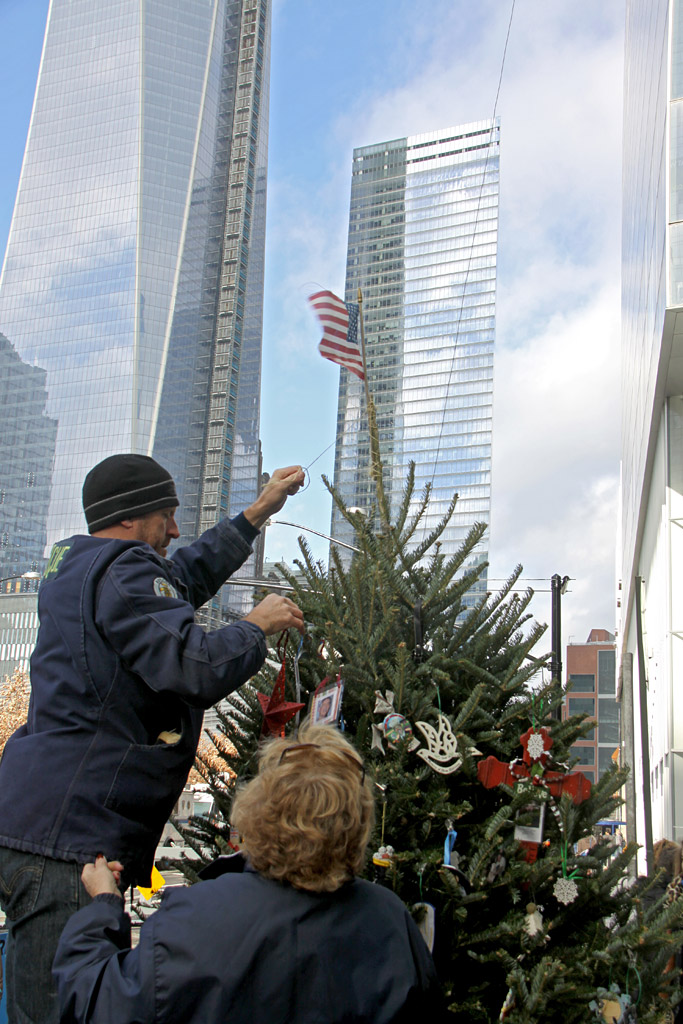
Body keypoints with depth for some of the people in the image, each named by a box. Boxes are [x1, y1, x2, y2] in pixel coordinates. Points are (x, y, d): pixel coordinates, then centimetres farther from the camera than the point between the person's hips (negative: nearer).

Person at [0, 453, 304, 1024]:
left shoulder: (79, 567, 23)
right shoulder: (122, 572, -10)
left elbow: (187, 576, 37)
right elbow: (198, 670, -22)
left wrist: (260, 511, 38)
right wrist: (257, 625, -2)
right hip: (66, 837, -11)